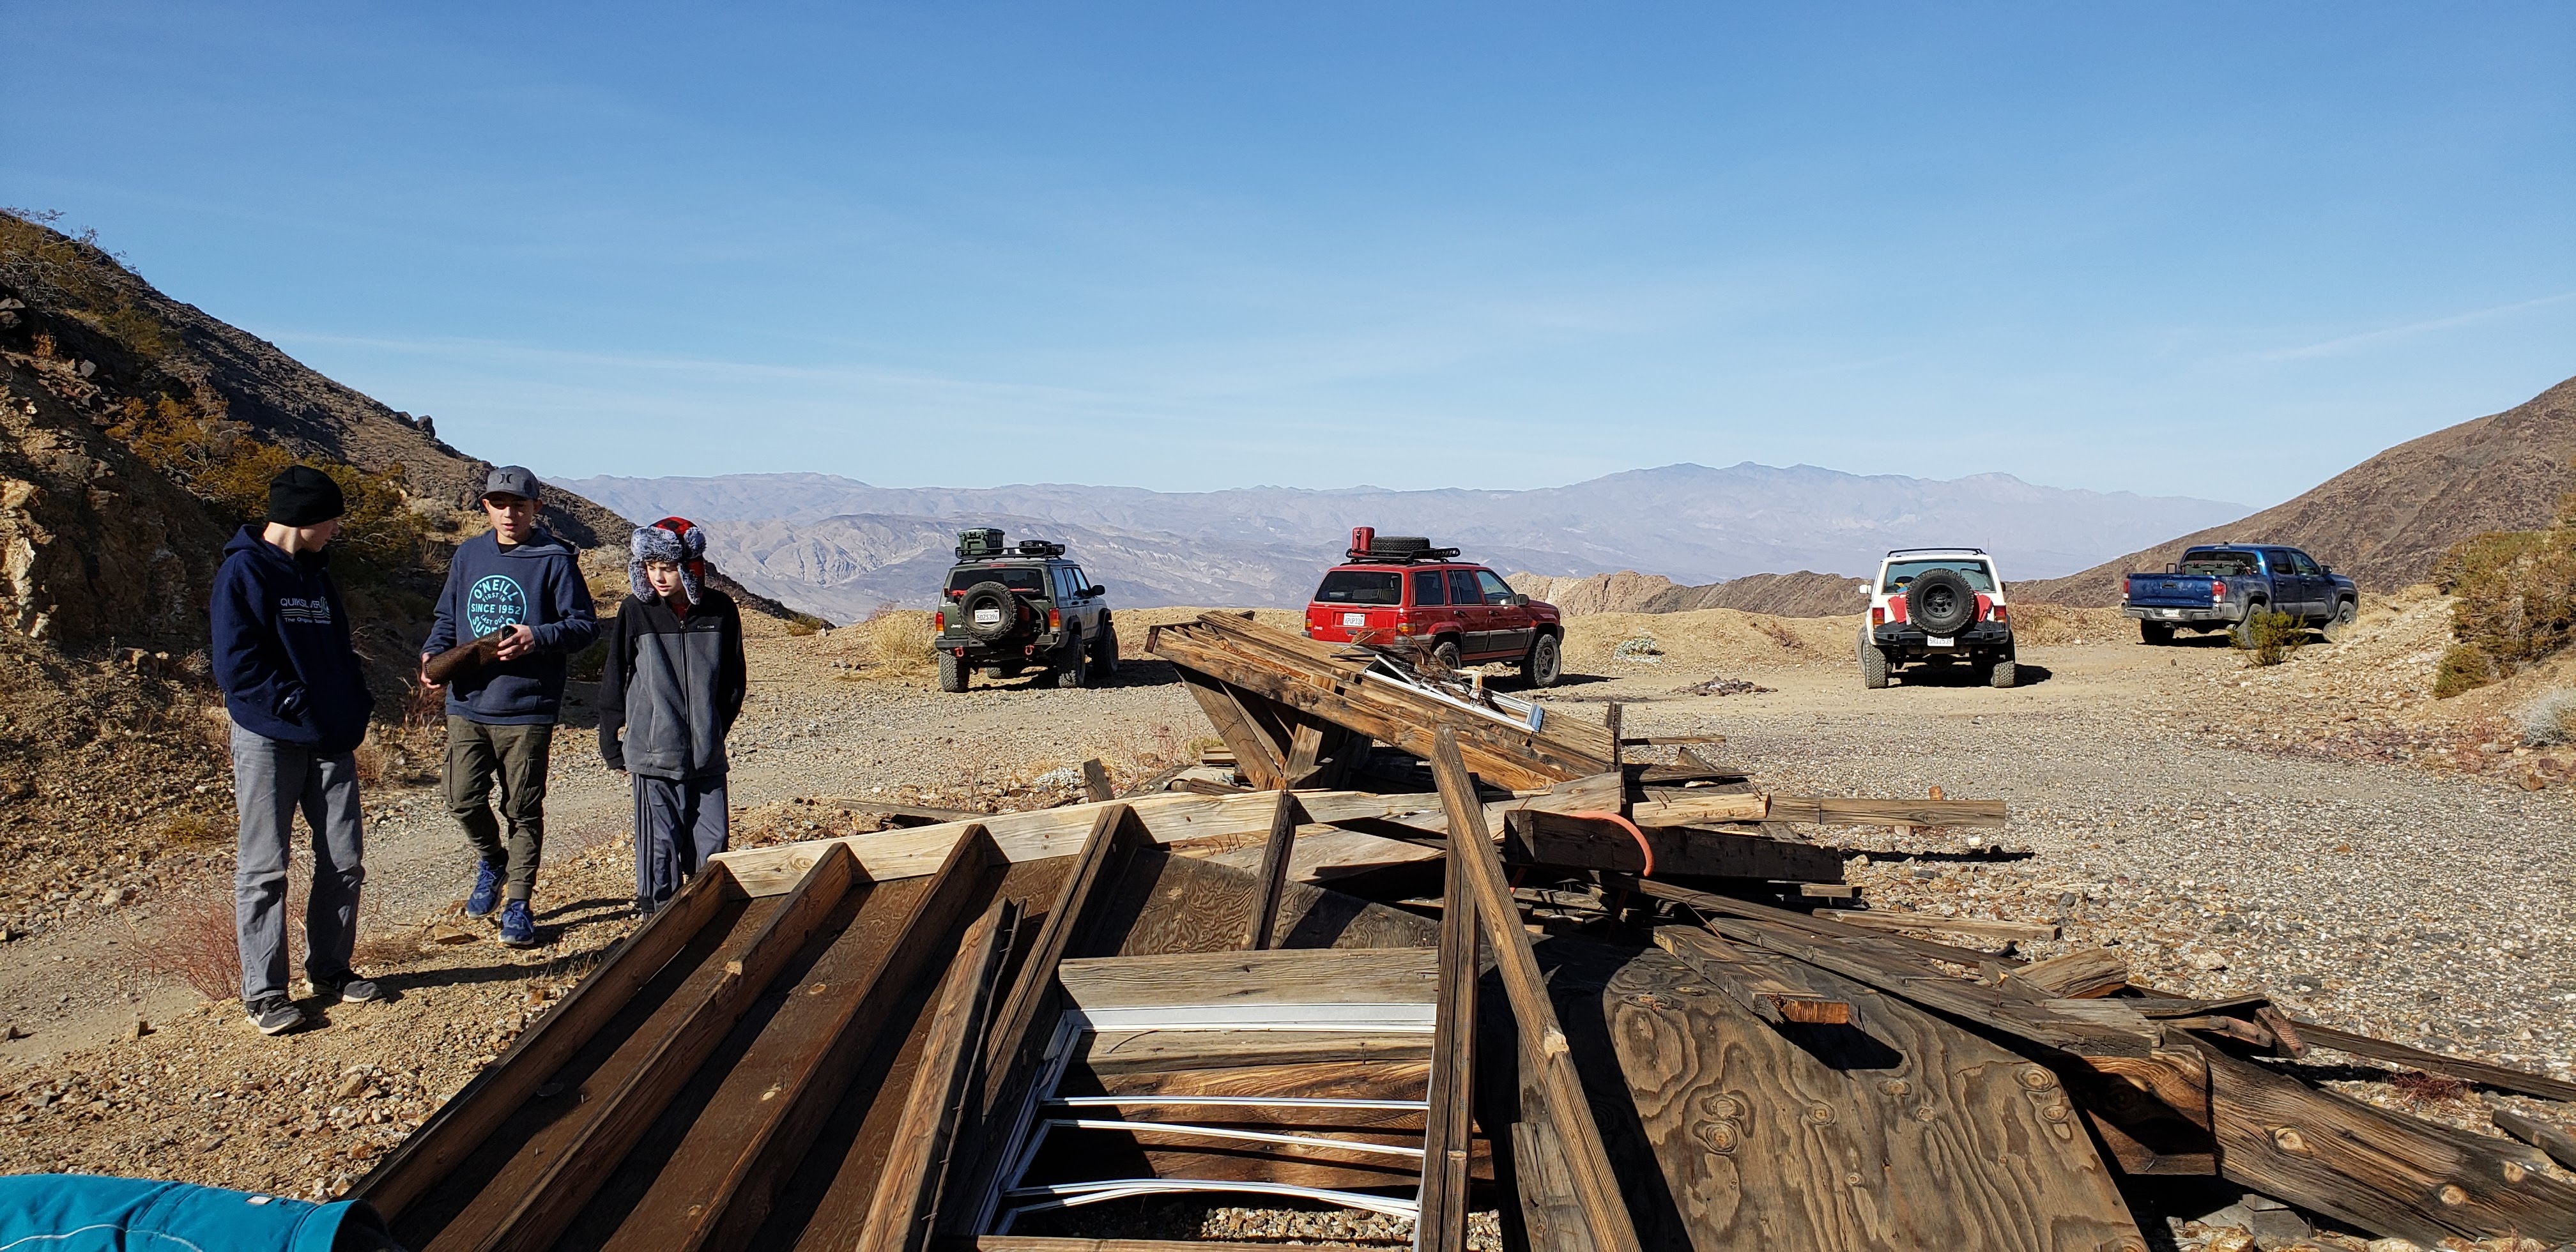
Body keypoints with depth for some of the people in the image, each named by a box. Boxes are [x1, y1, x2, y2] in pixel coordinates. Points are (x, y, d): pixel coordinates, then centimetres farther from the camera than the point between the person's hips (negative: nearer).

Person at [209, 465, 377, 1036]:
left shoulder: (316, 574, 14)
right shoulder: (244, 571, -8)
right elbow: (236, 667, -15)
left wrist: (356, 708, 4)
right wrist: (301, 708, -16)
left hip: (331, 742, 7)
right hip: (269, 740, -7)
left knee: (344, 860, 8)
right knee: (264, 869, 2)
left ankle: (330, 968, 22)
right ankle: (264, 991, 9)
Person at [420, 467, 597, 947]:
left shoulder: (554, 560, -4)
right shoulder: (468, 555, 9)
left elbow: (584, 626, -5)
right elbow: (447, 617, 18)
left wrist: (537, 637, -22)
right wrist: (434, 652, -1)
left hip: (526, 708, -4)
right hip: (467, 704, 4)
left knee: (523, 809, 3)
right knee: (463, 801, 2)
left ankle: (517, 903, 14)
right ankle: (491, 860, 33)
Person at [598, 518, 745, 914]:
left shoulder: (720, 611, -1)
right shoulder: (636, 611, -4)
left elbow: (733, 681, 12)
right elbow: (614, 682, 3)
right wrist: (611, 744, 5)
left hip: (707, 756, 2)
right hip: (653, 753, -2)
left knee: (711, 845, 6)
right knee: (659, 846, 0)